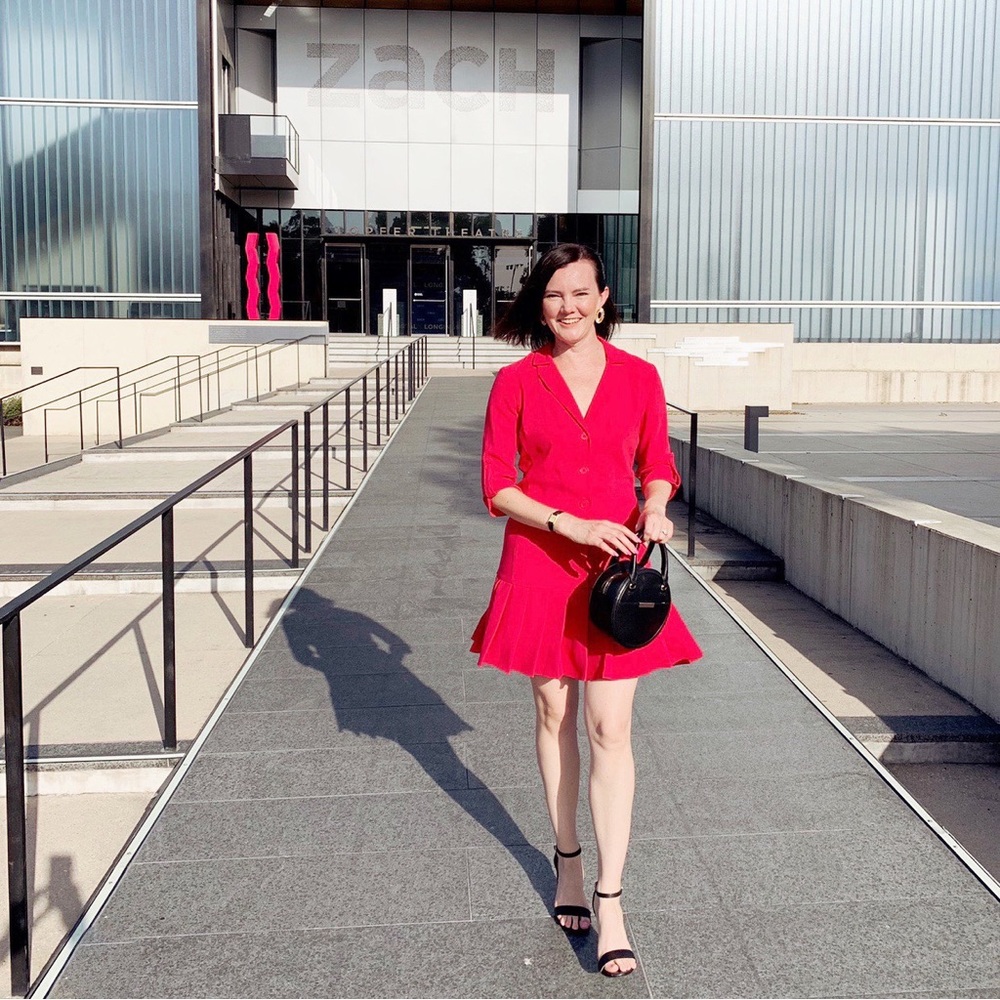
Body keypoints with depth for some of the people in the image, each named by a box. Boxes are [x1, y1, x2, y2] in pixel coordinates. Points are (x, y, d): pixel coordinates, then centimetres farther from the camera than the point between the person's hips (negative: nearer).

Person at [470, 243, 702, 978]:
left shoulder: (639, 377, 1)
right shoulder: (516, 382, -2)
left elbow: (657, 468, 11)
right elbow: (496, 486, -4)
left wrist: (656, 511, -11)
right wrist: (571, 524, -16)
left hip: (617, 568, 0)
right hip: (540, 565, 0)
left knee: (610, 730, -3)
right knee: (554, 714, 13)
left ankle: (610, 899, 6)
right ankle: (568, 859, 33)